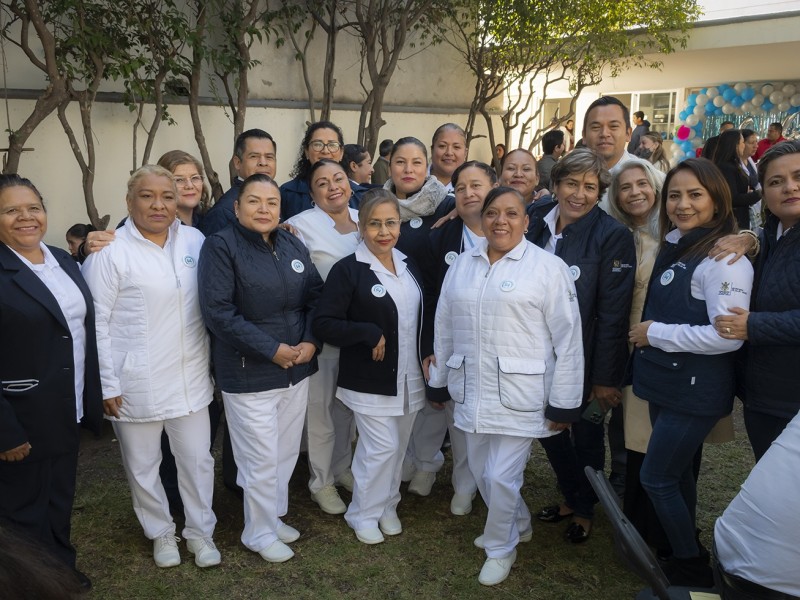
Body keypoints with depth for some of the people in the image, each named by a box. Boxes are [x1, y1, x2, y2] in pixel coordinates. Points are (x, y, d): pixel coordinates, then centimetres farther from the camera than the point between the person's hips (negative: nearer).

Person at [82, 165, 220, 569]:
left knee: (198, 460, 12)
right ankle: (161, 532, 36)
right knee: (142, 466, 13)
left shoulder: (195, 240, 2)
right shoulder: (111, 251, -10)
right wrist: (107, 383, -9)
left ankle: (201, 531, 33)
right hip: (135, 384, -3)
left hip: (191, 378, 3)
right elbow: (97, 322, -9)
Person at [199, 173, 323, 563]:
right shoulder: (221, 246, -12)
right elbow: (218, 311, -19)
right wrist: (272, 349, -19)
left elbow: (316, 296, 8)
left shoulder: (292, 245, 6)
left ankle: (275, 517, 38)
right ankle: (260, 533, 27)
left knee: (287, 453, 17)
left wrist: (310, 342, -9)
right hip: (248, 375, -6)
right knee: (261, 460, 5)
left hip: (296, 369, 6)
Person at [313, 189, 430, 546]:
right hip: (370, 380, -6)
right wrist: (370, 334, -23)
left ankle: (387, 507, 35)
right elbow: (323, 324, -17)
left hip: (408, 377, 6)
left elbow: (421, 317, 16)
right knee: (381, 448, -4)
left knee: (397, 447, 15)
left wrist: (428, 353, 3)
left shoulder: (408, 265, 7)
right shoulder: (348, 270, -13)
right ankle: (363, 514, 19)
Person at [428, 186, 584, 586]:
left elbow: (568, 341, -9)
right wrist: (438, 380, 15)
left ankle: (501, 548, 26)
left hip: (519, 393, -5)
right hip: (471, 390, 5)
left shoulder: (548, 268, -9)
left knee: (502, 477, -2)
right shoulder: (462, 265, 6)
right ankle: (517, 524, 44)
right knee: (481, 471, 16)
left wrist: (564, 403, -9)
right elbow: (444, 328, 12)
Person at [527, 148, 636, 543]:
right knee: (548, 428, 18)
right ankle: (569, 498, 43)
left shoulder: (613, 236, -15)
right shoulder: (536, 226, 0)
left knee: (586, 435, 13)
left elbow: (613, 313, -16)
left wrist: (606, 377, -16)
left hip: (585, 361, -5)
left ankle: (584, 511, 37)